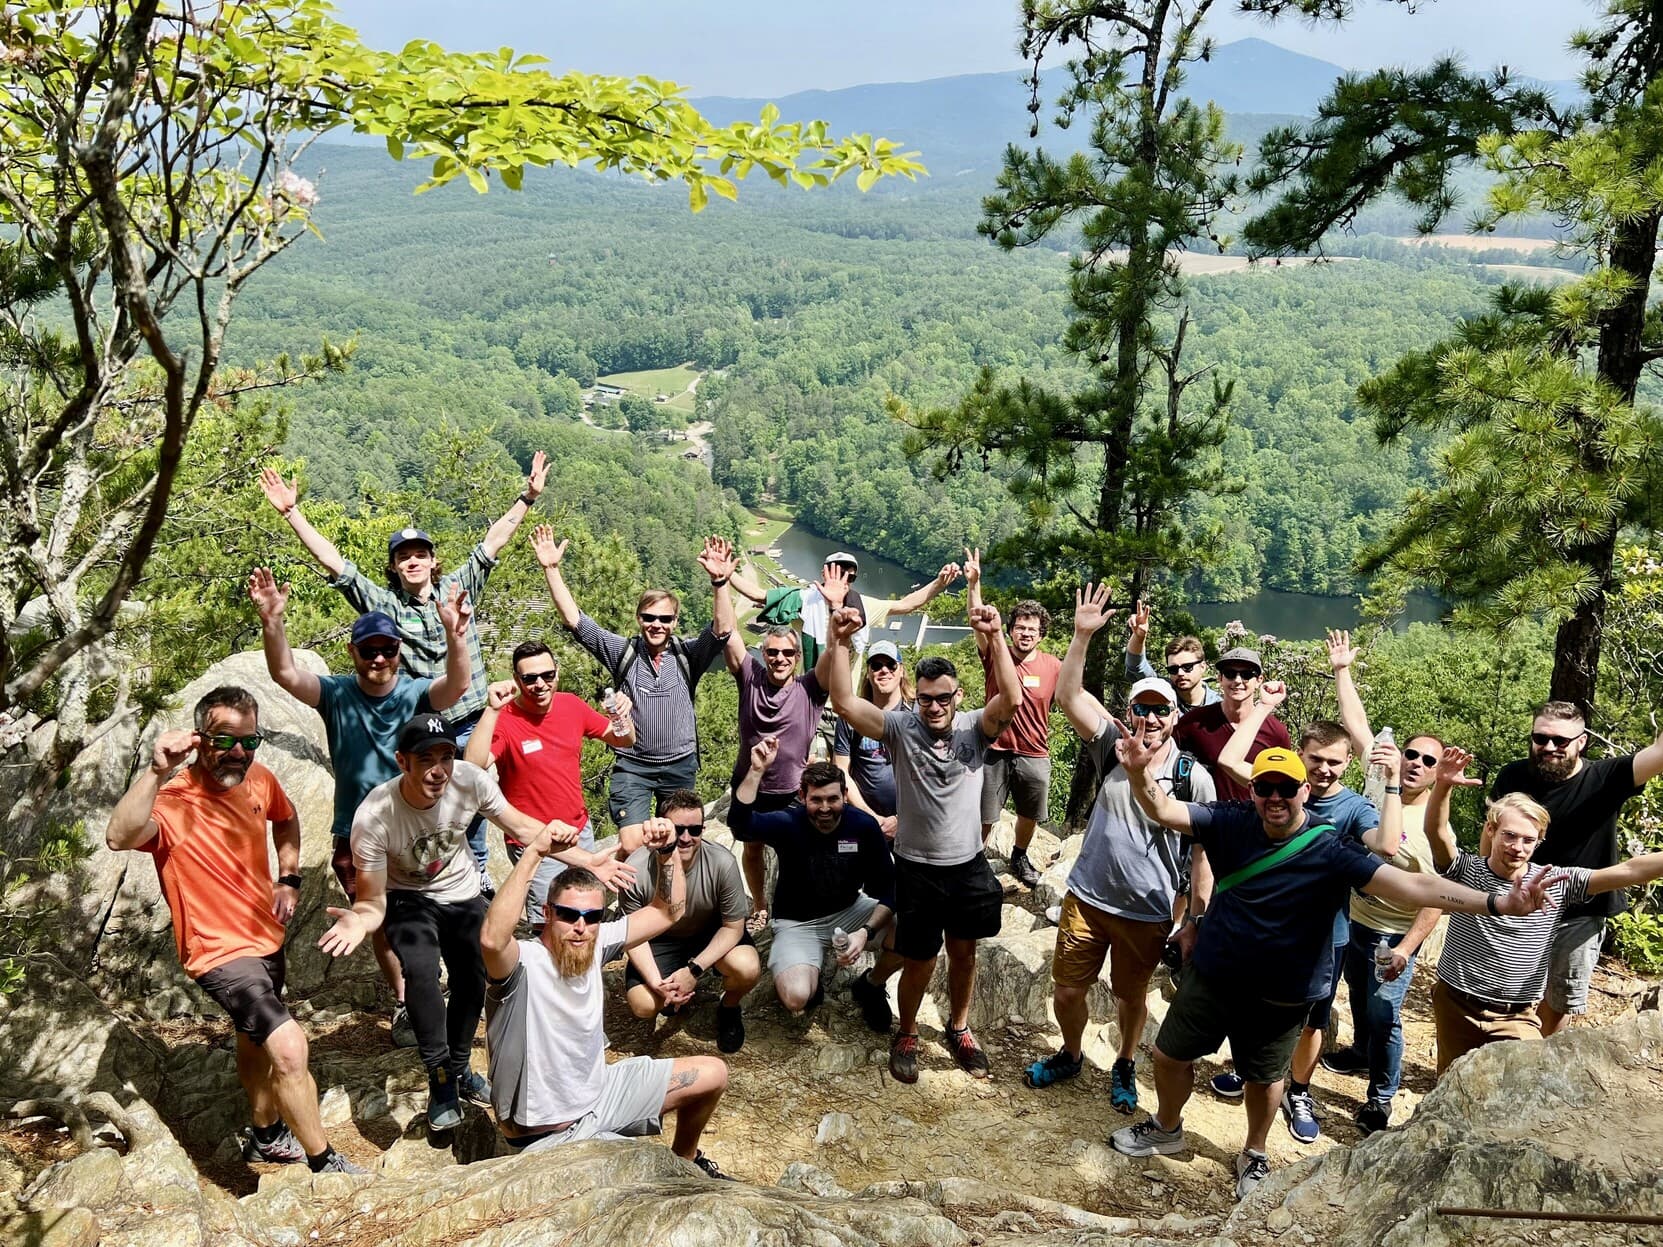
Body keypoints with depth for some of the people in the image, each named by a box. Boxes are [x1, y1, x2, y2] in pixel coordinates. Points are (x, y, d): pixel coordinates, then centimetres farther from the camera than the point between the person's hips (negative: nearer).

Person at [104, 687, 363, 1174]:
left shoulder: (258, 779, -7)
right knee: (288, 1048, -22)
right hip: (220, 950, -8)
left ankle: (266, 1134, 52)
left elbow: (286, 819, 16)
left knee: (255, 1038, 29)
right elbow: (119, 837, -48)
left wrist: (289, 878, 5)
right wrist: (156, 771, -53)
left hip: (266, 936, 8)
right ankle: (326, 1164, -3)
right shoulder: (173, 801, -26)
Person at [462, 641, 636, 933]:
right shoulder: (503, 720, -19)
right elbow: (472, 766, -36)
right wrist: (491, 710, -40)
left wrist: (622, 716, -15)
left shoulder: (572, 706, -2)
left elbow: (624, 740, 7)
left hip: (580, 830, 6)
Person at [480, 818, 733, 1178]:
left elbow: (668, 912, 1)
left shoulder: (595, 944, -6)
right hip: (548, 1134, -7)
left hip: (600, 1092, 7)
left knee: (713, 1074, 10)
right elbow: (492, 938, -50)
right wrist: (533, 852, -49)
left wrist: (666, 851, -14)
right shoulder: (524, 963, -26)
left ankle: (685, 1157, 36)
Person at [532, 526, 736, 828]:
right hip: (632, 767, -1)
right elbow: (575, 621, -9)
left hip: (680, 767, 1)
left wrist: (720, 582, -37)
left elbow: (722, 630, -22)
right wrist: (551, 569, -17)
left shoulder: (687, 654, -5)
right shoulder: (623, 652, -4)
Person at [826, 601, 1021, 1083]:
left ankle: (958, 1030, 41)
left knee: (964, 952, 18)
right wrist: (841, 642, -35)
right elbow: (844, 703, -24)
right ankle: (906, 1035, 34)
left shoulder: (974, 728, -9)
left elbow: (1012, 699, -28)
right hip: (917, 867, -2)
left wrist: (995, 638, -38)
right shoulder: (901, 727, -12)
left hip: (968, 865, 2)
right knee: (919, 962, 9)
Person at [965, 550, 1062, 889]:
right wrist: (973, 584, -36)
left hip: (1035, 756, 2)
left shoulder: (1053, 666, -3)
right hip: (996, 752, -2)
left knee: (1029, 816, 20)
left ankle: (1019, 857, 47)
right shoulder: (996, 654, -8)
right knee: (983, 818, 5)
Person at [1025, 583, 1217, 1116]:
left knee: (1132, 996, 18)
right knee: (1066, 992, 11)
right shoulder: (1113, 748, -7)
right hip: (1086, 898, 2)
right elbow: (1069, 695, -17)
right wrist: (1083, 636, -28)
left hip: (1148, 913, -1)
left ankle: (1124, 1067, 46)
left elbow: (1202, 856, -5)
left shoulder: (1194, 777, -11)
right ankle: (1071, 1055, 41)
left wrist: (1195, 922, -5)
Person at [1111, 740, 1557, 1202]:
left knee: (1264, 1078, 19)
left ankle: (1254, 1156, 48)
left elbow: (1410, 885, -30)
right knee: (1171, 1055, 16)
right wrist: (1140, 773, -40)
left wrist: (1497, 903, -41)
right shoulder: (1232, 822, -14)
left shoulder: (1331, 851, -22)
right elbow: (1163, 810, -18)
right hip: (1211, 975, 2)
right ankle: (1166, 1129, 46)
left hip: (1280, 995, -2)